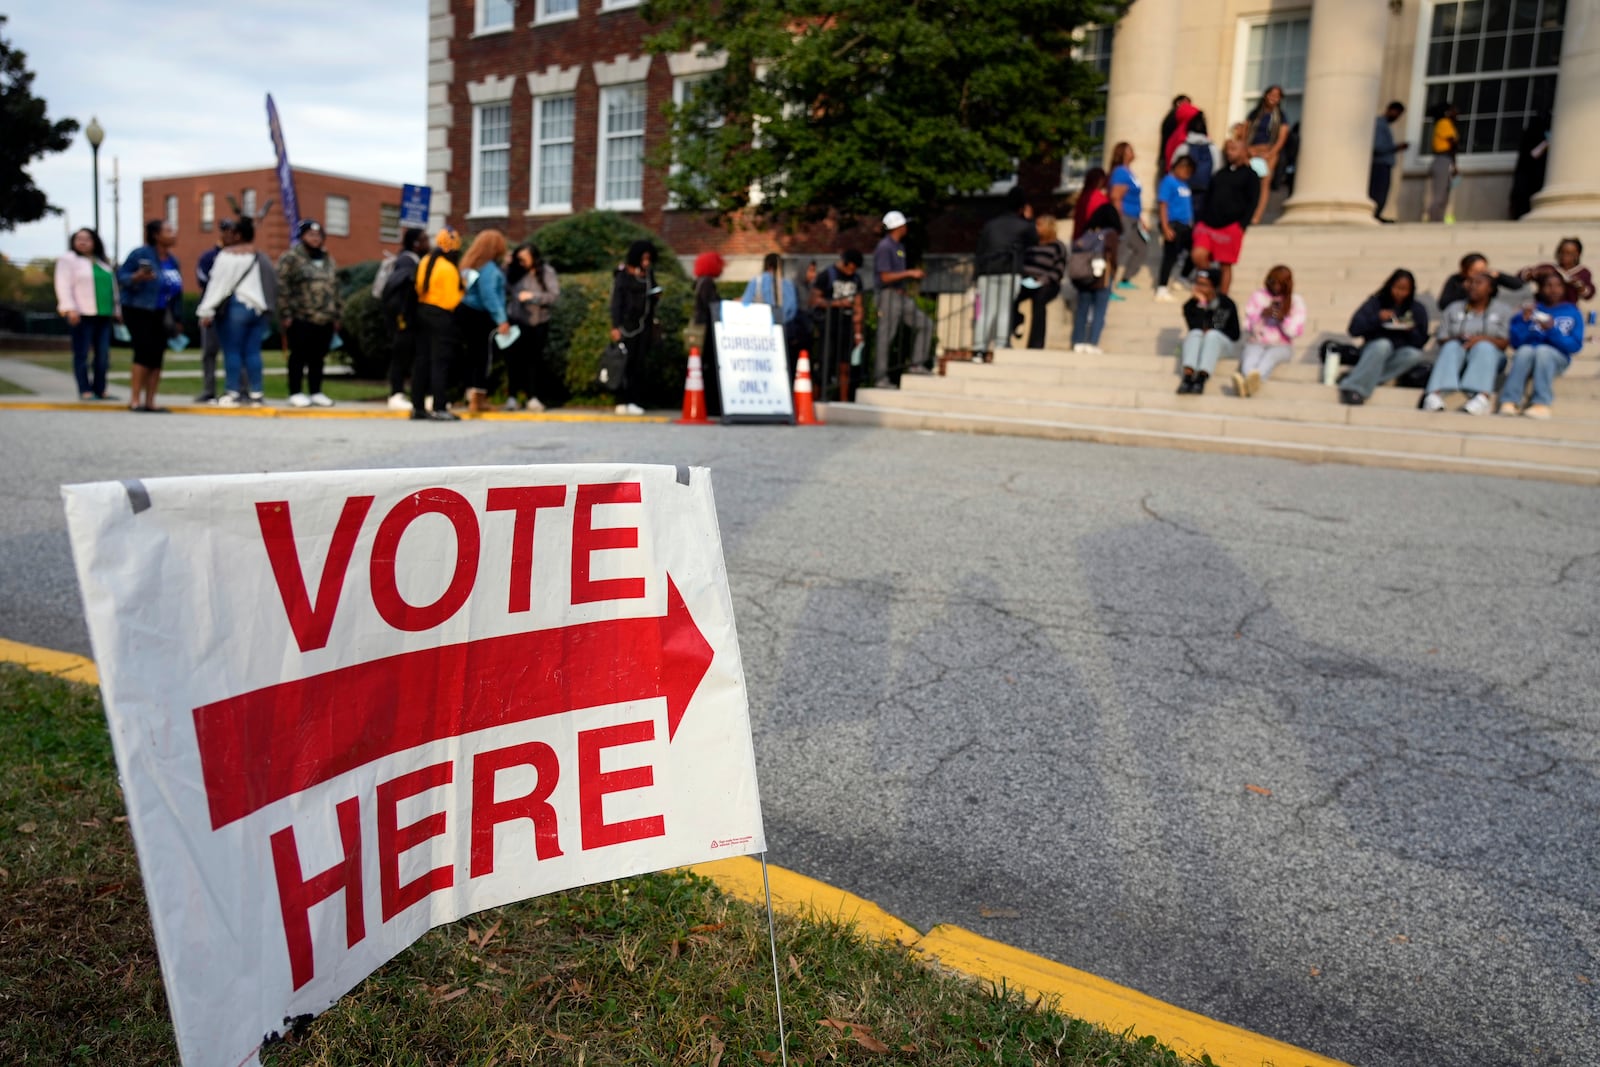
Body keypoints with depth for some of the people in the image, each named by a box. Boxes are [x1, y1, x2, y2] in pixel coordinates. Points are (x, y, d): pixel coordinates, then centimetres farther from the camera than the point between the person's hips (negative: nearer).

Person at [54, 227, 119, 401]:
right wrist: (70, 308, -15)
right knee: (82, 354, -3)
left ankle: (100, 390, 11)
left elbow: (112, 286, 24)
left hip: (104, 315, 6)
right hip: (82, 315, -6)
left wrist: (117, 310, 19)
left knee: (103, 354, 4)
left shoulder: (103, 262, 20)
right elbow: (64, 286, -5)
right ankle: (85, 391, -1)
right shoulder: (68, 260, 2)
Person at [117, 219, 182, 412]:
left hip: (160, 314, 6)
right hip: (138, 311, -6)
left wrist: (177, 318, 15)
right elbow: (121, 276, -8)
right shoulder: (141, 254, -9)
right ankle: (135, 400, -9)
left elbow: (177, 292, 15)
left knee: (157, 357, 2)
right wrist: (137, 278, -29)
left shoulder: (172, 260, 11)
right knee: (145, 351, -14)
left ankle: (150, 402, 6)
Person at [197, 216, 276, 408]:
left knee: (232, 351, -2)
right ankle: (255, 393, 5)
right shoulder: (262, 258, 12)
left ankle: (233, 393, -3)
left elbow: (217, 284, -10)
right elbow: (274, 286, 12)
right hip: (258, 309, 6)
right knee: (253, 351, 7)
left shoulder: (227, 255, -7)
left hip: (235, 307, -6)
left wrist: (207, 311, -9)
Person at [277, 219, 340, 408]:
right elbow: (282, 286, -7)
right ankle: (296, 393, 7)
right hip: (301, 319, -5)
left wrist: (336, 316, 14)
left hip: (325, 320, 5)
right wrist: (287, 314, -13)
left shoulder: (328, 261, 17)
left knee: (318, 357, 10)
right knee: (298, 357, 0)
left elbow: (335, 288, 19)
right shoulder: (292, 257, -2)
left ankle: (316, 392, 18)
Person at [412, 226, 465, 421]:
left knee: (422, 359, 11)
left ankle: (417, 406, 15)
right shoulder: (448, 269, -16)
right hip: (442, 316, -8)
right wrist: (463, 293, 1)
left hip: (422, 310, 8)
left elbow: (419, 288, 12)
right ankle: (439, 408, -7)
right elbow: (451, 299, -16)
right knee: (440, 362, -6)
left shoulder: (425, 262, 8)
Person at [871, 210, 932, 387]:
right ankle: (880, 377, 0)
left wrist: (914, 275, 7)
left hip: (902, 295, 9)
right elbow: (885, 277, -19)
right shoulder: (885, 247, -12)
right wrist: (910, 273, -16)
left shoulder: (900, 246, 17)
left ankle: (916, 363, 9)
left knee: (924, 323, 5)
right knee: (886, 337, -5)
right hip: (889, 295, -9)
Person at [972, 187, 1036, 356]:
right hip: (1010, 272, -3)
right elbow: (1034, 243, 22)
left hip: (987, 272, 3)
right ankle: (1000, 346, -10)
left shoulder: (990, 224, 18)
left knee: (985, 311, 1)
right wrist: (1029, 220, 26)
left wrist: (977, 268, 15)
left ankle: (979, 347, -6)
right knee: (1005, 311, -2)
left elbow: (980, 249, 14)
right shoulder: (1024, 225, 8)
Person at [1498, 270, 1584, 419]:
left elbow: (1575, 346, -2)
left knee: (1543, 350, -33)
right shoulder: (1531, 309, 13)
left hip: (1556, 359, -1)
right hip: (1527, 356, 1)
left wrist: (1552, 330, -15)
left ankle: (1542, 404, -42)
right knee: (1525, 350, -32)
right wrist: (1525, 320, -11)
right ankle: (1510, 402, -44)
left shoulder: (1572, 312, 10)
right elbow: (1516, 343, 2)